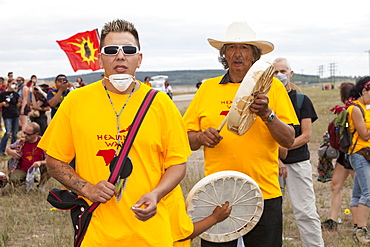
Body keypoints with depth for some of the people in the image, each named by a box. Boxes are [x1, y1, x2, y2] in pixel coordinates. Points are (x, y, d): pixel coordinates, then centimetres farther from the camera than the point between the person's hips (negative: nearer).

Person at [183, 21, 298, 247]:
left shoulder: (272, 86, 4)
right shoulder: (208, 88, 9)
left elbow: (289, 140, -3)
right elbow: (187, 139, 10)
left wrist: (267, 115, -18)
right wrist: (202, 137, -11)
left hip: (264, 194, -1)